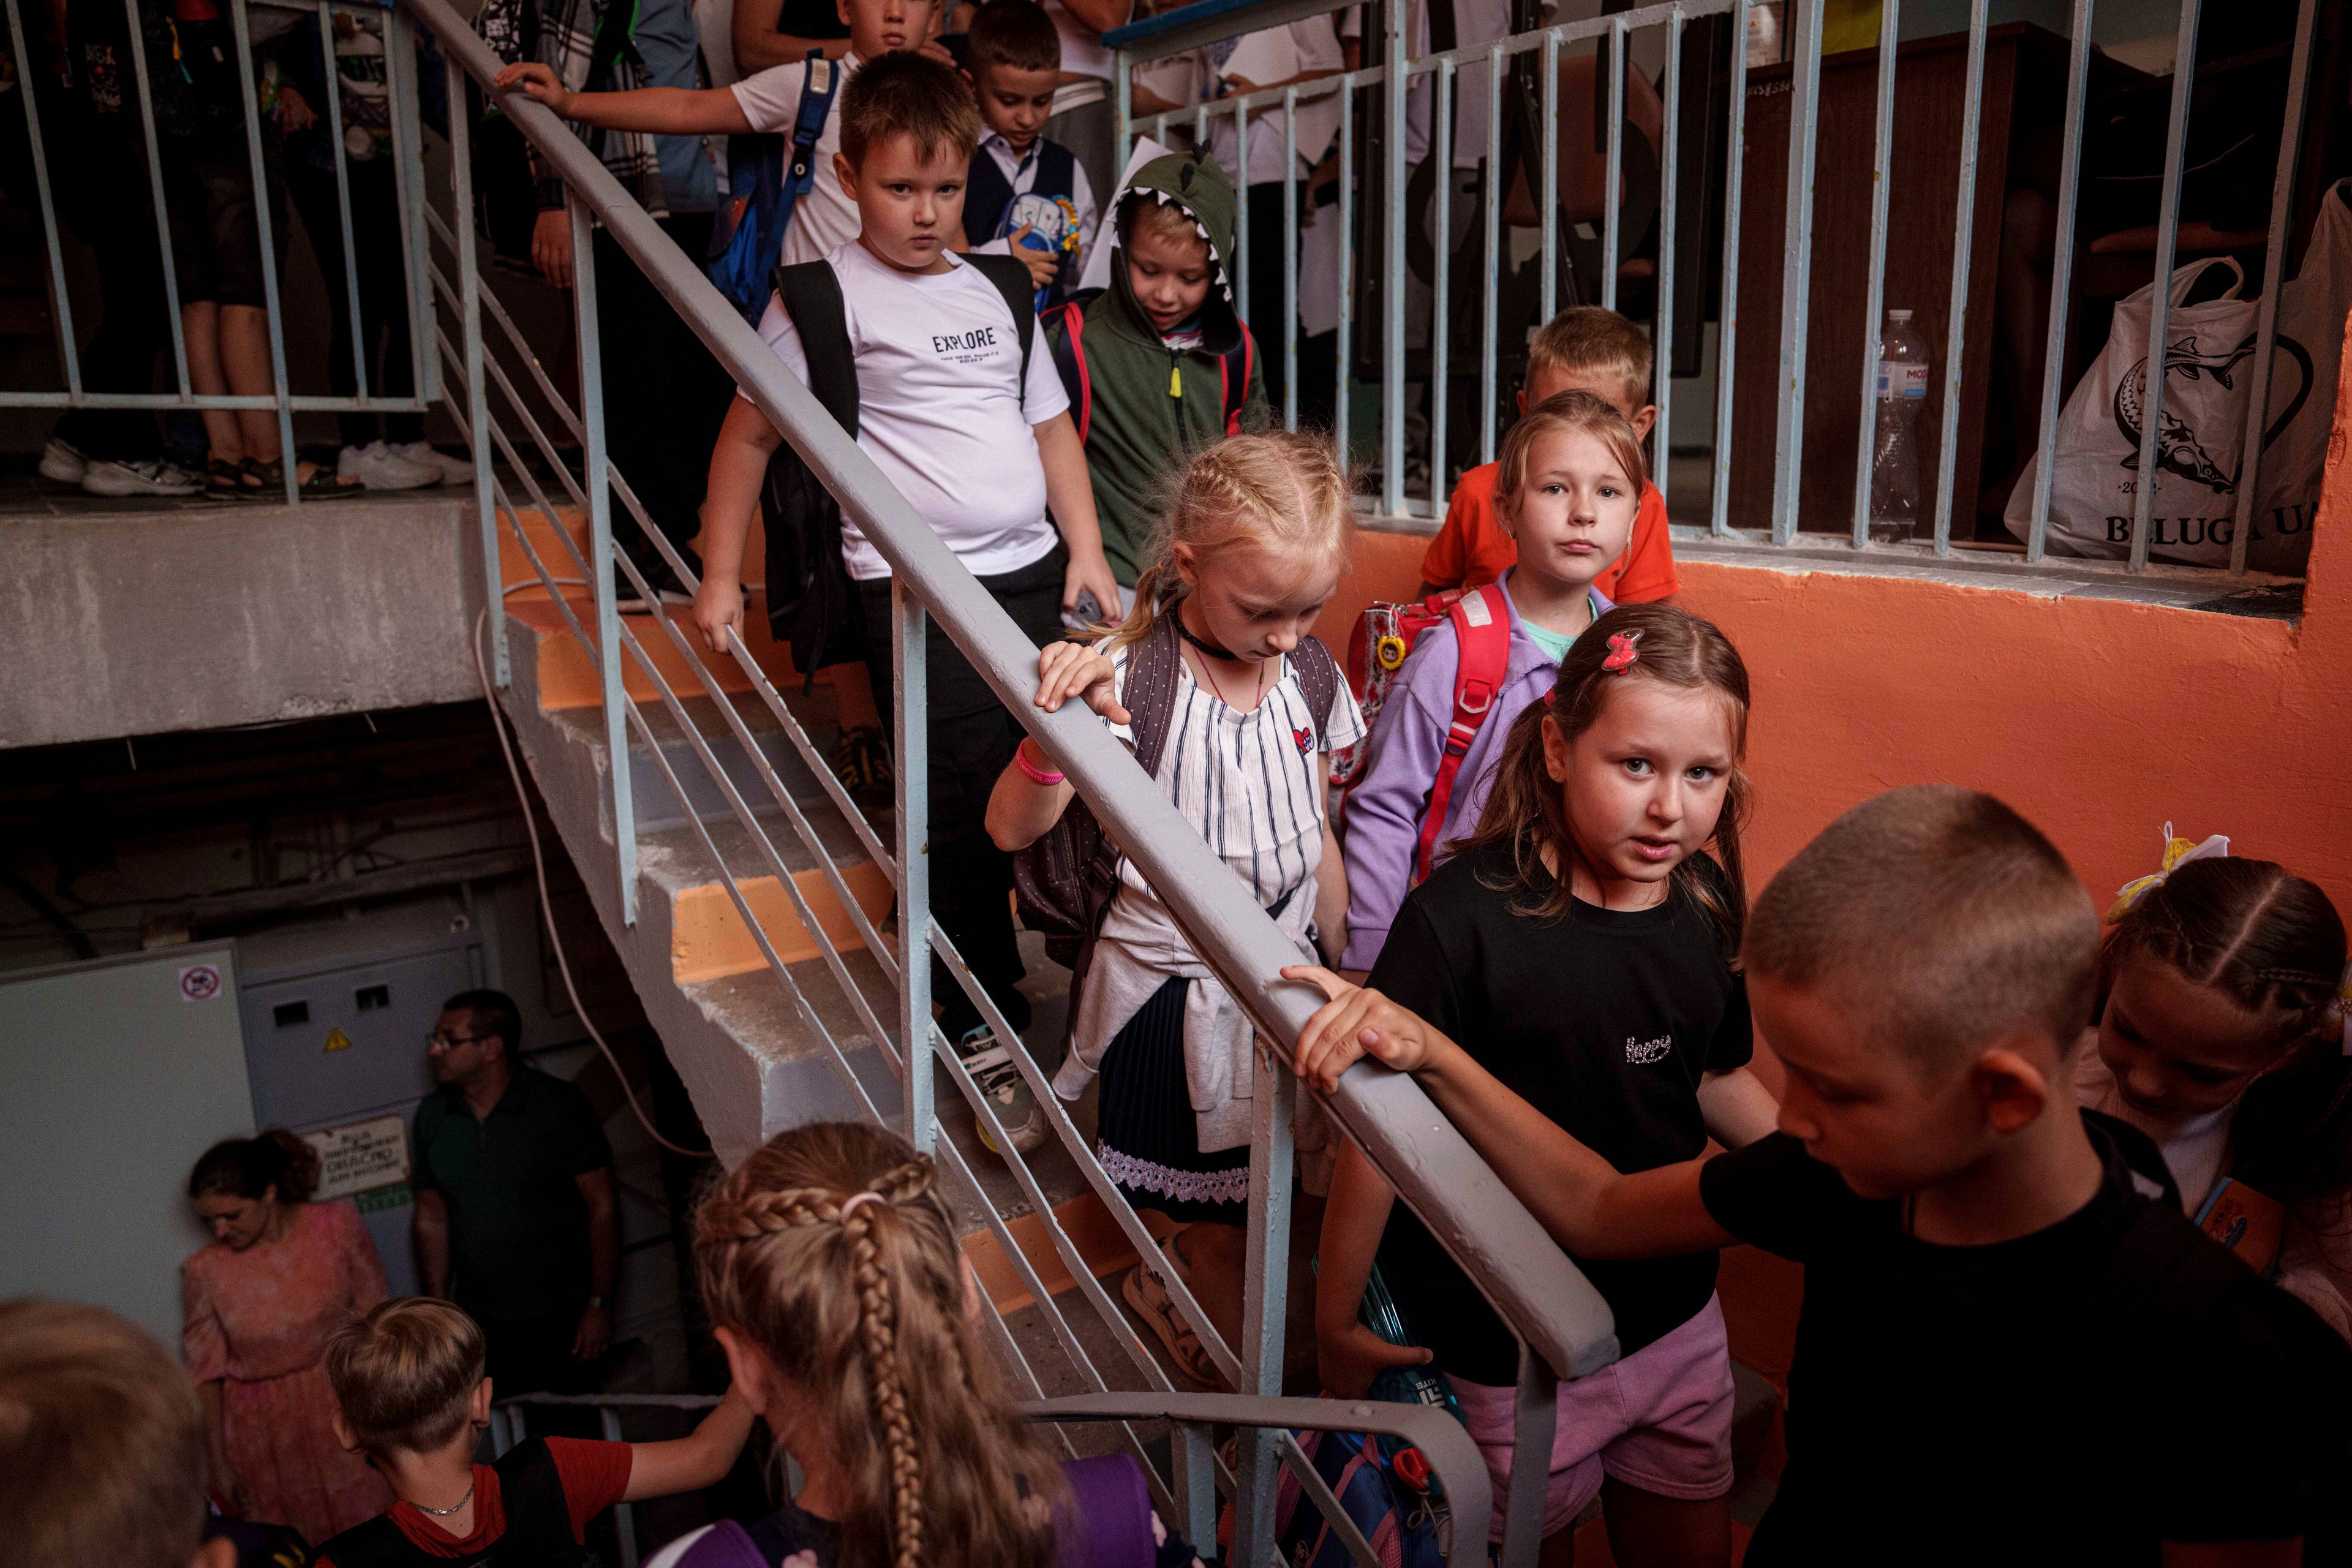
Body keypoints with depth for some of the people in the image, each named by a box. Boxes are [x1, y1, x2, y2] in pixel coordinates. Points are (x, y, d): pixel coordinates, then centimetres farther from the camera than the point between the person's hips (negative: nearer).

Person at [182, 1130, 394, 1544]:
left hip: (344, 1413, 0)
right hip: (266, 1437, 0)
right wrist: (219, 1460, 0)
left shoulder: (337, 1227, -11)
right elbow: (207, 1371, -2)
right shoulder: (205, 1272, -12)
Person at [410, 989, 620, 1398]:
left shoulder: (560, 1106, -11)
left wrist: (600, 1305, -11)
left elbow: (602, 1207, -9)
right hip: (478, 1321, 3)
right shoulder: (432, 1116, 2)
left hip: (560, 1318, -3)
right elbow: (432, 1217, 10)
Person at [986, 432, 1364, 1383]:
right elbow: (1011, 831, -24)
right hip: (1174, 993, -5)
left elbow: (1316, 838, 9)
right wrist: (1056, 728, -42)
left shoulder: (1313, 676, -3)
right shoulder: (1131, 682, -21)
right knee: (1226, 1228, 10)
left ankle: (1171, 1286, 47)